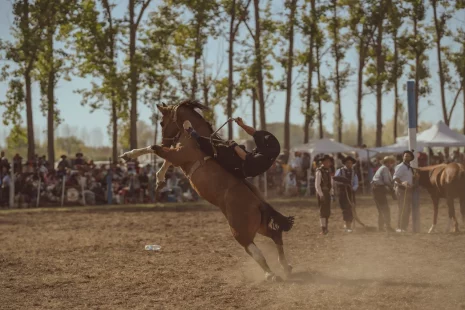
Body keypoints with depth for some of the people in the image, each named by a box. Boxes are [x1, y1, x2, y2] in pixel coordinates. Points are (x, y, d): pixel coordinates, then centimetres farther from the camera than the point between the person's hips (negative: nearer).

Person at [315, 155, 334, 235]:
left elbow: (331, 183, 18)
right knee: (323, 211, -7)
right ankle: (323, 229, -3)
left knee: (328, 211, 12)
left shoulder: (328, 171, 14)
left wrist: (332, 193, 10)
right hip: (322, 194, -8)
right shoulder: (319, 171, -12)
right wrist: (321, 195, -20)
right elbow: (317, 185, -16)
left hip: (328, 193, 8)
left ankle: (326, 228, 22)